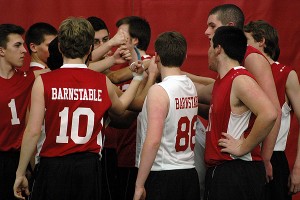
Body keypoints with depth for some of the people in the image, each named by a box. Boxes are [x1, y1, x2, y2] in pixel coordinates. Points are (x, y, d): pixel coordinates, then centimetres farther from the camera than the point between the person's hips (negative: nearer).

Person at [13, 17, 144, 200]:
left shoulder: (44, 82, -7)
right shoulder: (103, 82, 1)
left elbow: (33, 131, -8)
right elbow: (120, 107, 25)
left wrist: (20, 173, 0)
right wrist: (138, 78, 38)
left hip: (53, 166, -2)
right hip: (89, 166, 2)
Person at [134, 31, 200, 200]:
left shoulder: (159, 91, -15)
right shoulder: (191, 87, 8)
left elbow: (153, 141, -21)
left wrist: (139, 185, -18)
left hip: (162, 175, -7)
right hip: (190, 172, 8)